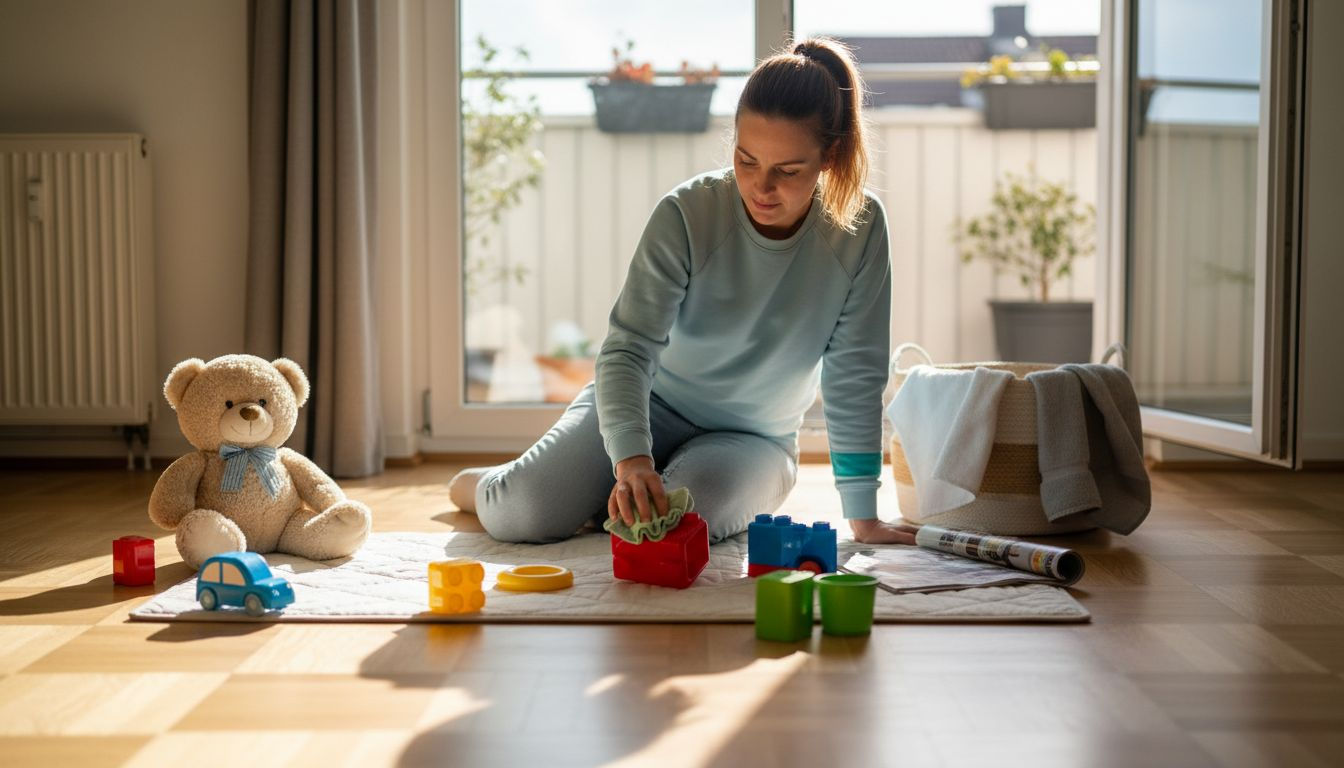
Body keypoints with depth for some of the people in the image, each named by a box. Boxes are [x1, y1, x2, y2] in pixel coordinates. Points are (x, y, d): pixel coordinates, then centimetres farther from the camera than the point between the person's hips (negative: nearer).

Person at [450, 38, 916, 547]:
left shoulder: (860, 228, -17)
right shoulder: (686, 214, -21)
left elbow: (855, 378, -13)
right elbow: (628, 350, -25)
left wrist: (862, 517, -13)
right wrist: (631, 458, -43)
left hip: (753, 438, 1)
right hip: (651, 404, -1)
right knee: (524, 513, -21)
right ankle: (476, 485, 19)